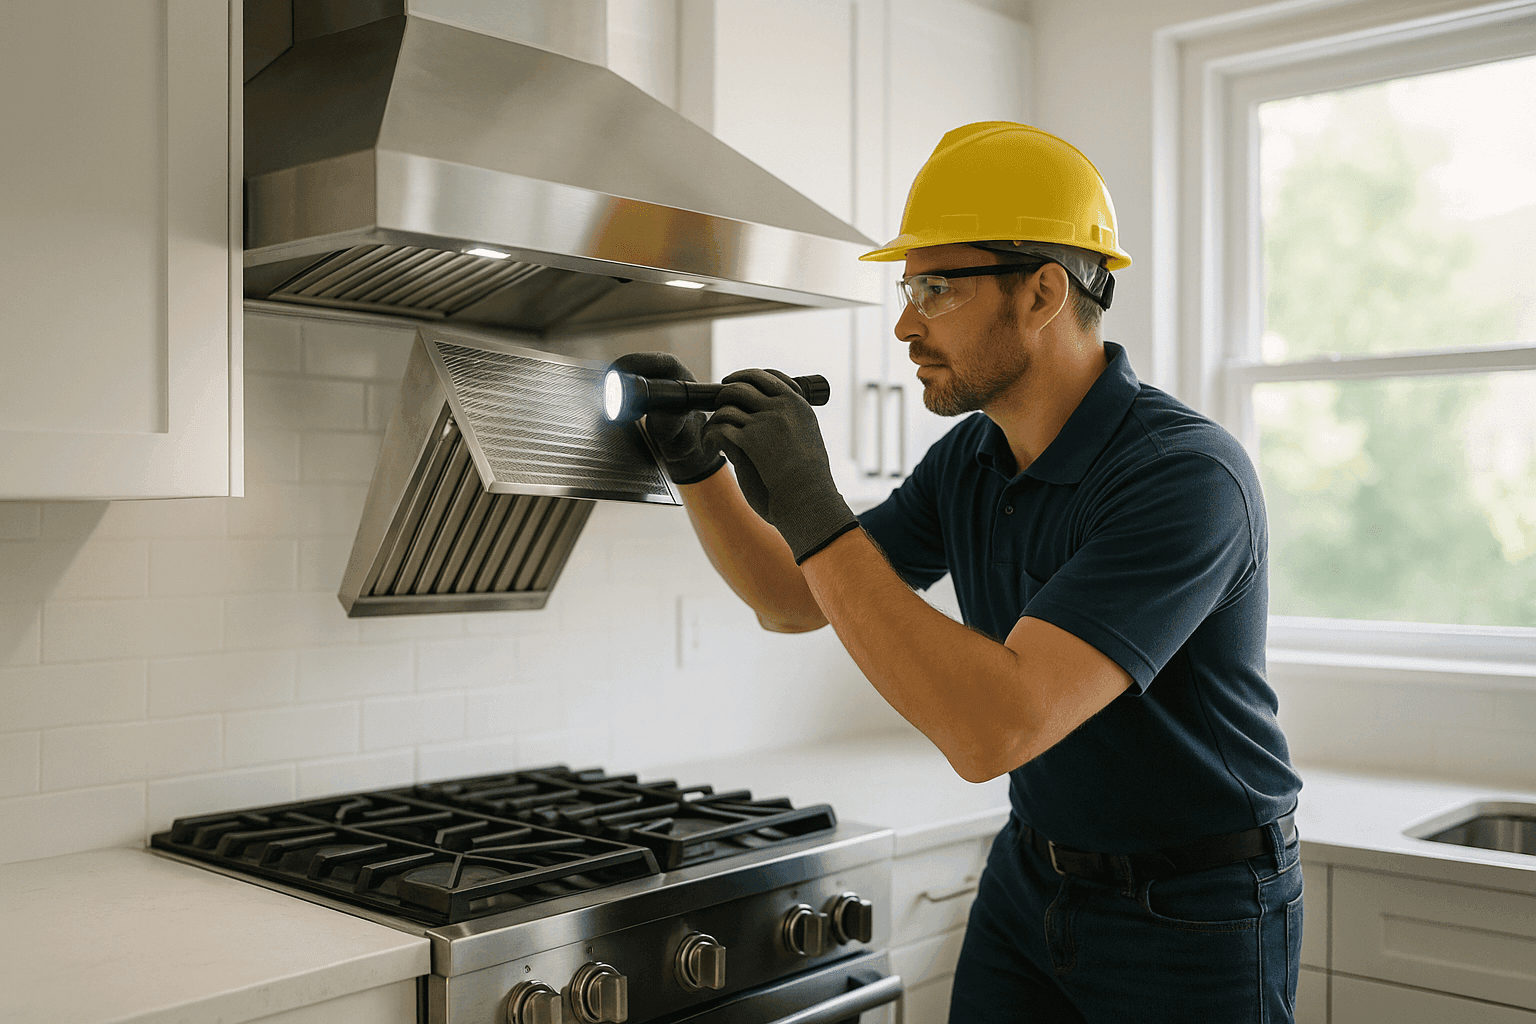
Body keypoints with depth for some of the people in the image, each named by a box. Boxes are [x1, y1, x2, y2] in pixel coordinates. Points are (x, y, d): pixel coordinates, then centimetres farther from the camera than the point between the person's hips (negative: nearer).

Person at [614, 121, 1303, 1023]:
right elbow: (793, 600, 7)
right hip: (1032, 880, 6)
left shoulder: (1186, 475, -28)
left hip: (1193, 915, -6)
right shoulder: (969, 462, -4)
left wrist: (813, 511, -36)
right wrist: (698, 465, -9)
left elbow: (996, 729, -37)